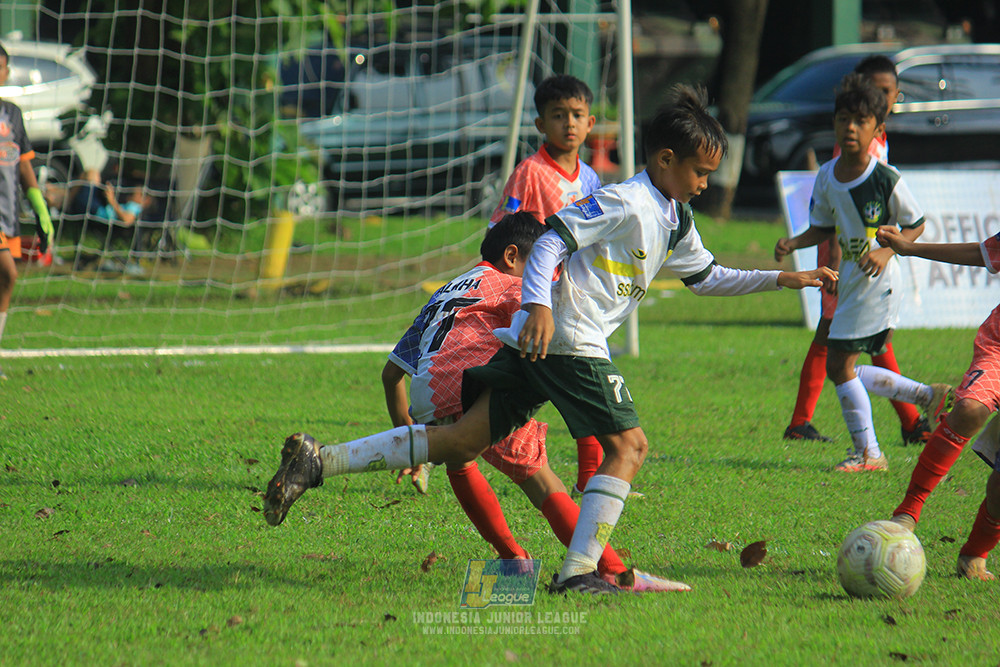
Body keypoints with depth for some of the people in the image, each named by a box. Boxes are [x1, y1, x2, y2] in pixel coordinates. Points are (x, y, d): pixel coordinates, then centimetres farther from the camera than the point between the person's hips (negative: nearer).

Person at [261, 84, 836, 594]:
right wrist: (538, 305, -29)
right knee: (628, 445, -6)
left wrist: (784, 279, 30)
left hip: (537, 342, 9)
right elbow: (551, 239, -16)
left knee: (464, 440, 4)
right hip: (569, 338, -9)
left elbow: (708, 277, 35)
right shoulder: (625, 202, -10)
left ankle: (319, 462, -2)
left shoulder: (677, 223, 20)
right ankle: (579, 571, -11)